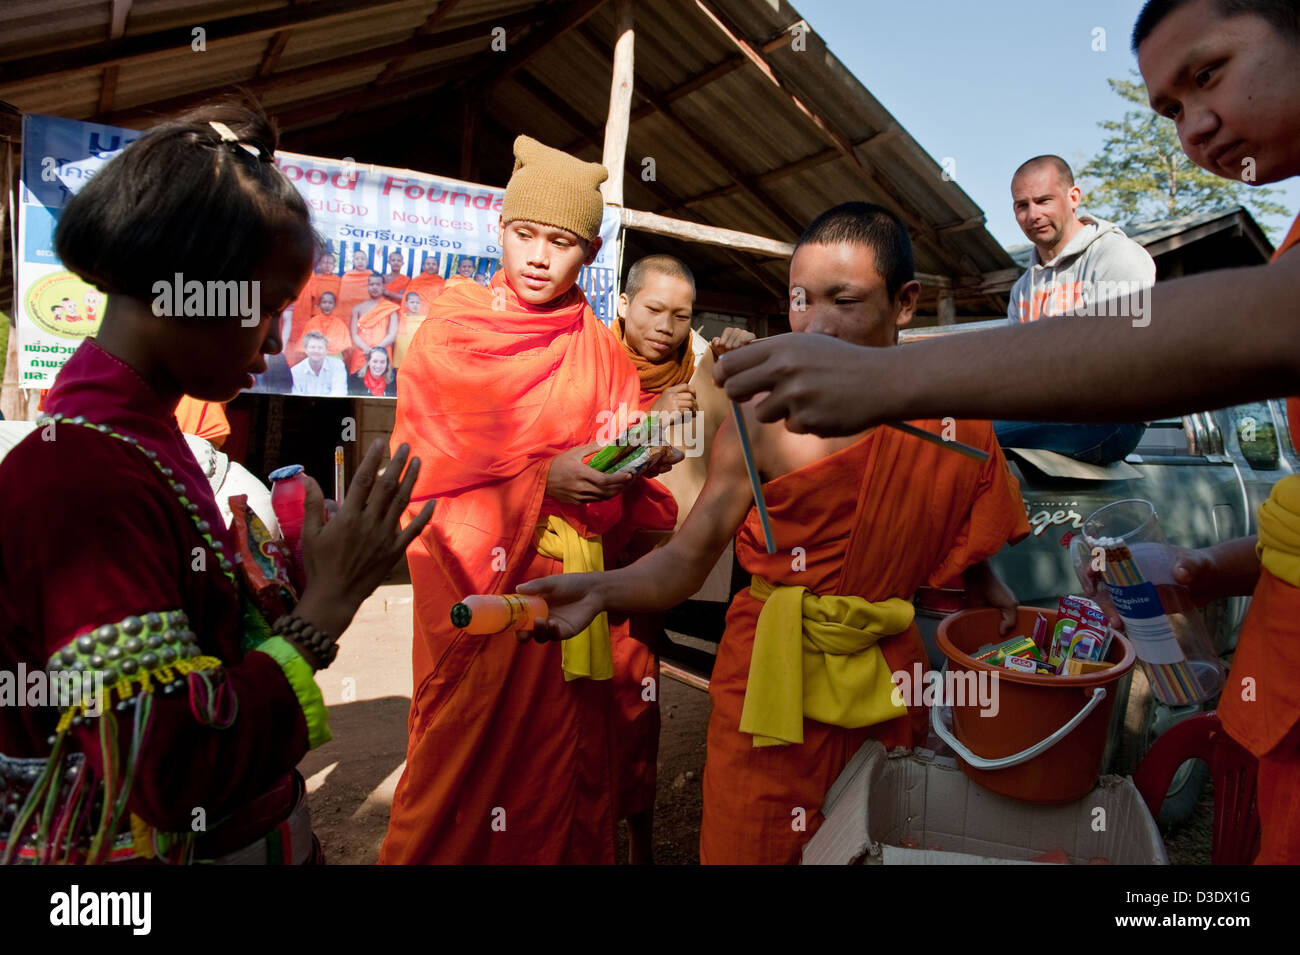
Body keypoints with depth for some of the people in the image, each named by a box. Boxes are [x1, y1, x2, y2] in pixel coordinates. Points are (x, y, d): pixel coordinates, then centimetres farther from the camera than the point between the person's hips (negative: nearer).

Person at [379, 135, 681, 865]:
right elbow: (422, 466, -5)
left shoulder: (600, 349, 10)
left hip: (572, 582, 3)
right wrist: (543, 478, -15)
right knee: (467, 744, 3)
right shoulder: (452, 331, 2)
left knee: (560, 755, 9)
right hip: (477, 579, -2)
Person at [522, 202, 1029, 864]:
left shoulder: (951, 411, -3)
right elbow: (688, 556, -15)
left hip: (891, 683, 3)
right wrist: (600, 590, -30)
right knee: (751, 848, 9)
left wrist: (990, 591, -2)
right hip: (772, 679, -2)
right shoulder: (762, 420, -12)